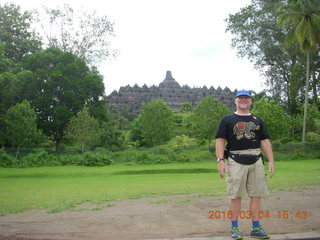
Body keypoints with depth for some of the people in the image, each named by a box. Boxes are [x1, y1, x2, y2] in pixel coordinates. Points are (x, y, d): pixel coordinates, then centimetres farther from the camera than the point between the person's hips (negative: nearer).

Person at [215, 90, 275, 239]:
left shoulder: (257, 120, 18)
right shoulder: (227, 119, 7)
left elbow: (265, 141, 15)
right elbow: (220, 141, 0)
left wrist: (271, 161, 6)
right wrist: (220, 160, -11)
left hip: (256, 161, 4)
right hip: (236, 161, -3)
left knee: (256, 194, 5)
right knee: (235, 195, 0)